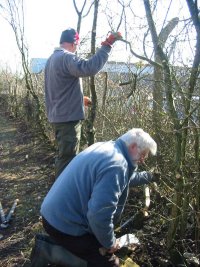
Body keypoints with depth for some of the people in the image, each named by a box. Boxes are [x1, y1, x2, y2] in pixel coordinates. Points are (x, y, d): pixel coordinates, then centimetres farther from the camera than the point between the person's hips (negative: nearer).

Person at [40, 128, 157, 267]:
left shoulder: (107, 147, 8)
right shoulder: (116, 165, -24)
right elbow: (100, 214, -30)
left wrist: (148, 176, 35)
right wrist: (109, 243, -13)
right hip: (66, 223, -10)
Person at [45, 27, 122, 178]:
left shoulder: (52, 59, 17)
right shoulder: (66, 57, -16)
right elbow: (90, 68, -35)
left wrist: (80, 99, 29)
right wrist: (107, 45, -29)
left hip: (58, 116, 11)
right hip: (68, 117, -11)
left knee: (65, 156, 22)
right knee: (67, 158, -4)